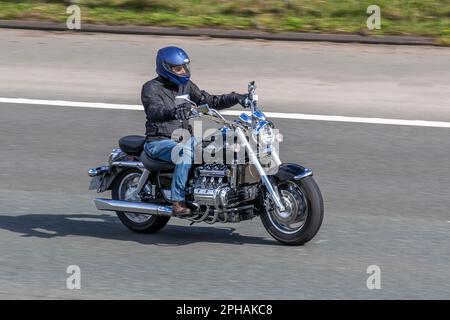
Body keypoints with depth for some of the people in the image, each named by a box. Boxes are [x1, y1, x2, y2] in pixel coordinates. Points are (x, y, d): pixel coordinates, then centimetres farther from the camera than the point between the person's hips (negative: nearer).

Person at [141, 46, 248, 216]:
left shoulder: (186, 86, 12)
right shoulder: (151, 88, -10)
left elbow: (209, 101, 13)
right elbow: (154, 111, -30)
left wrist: (235, 98, -1)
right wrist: (172, 112, -52)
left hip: (183, 138, 7)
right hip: (159, 142, -7)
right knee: (185, 152, -37)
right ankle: (178, 202, -38)